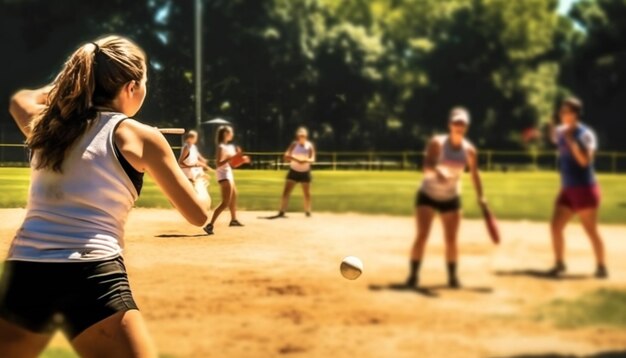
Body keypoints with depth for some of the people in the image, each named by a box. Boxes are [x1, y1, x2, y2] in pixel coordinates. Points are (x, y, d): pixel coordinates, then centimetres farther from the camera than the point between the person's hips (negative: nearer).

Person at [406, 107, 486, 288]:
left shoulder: (469, 150, -7)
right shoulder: (437, 143, -18)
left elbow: (474, 174, 5)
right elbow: (427, 165, -33)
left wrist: (480, 197, 2)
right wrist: (437, 172, -54)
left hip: (451, 198, 3)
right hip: (428, 195, -3)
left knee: (451, 240, 3)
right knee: (422, 235, -12)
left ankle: (452, 276, 17)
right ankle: (413, 275, -4)